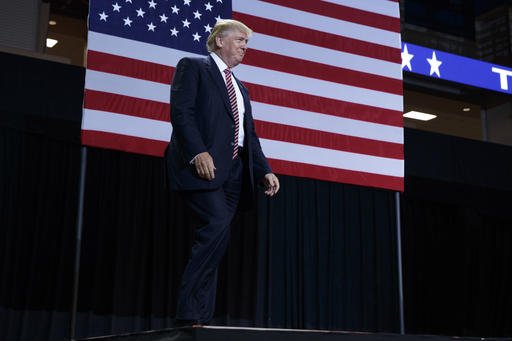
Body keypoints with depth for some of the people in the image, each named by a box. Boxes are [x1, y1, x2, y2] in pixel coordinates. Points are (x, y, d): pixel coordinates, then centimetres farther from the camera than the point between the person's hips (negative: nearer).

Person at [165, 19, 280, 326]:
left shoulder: (241, 89, 30)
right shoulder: (193, 67, 7)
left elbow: (250, 135, 25)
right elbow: (181, 111, -8)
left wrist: (265, 171, 10)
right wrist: (198, 152, -21)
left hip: (234, 171, 7)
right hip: (203, 164, -7)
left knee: (214, 238, 1)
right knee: (218, 227, -23)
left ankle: (202, 317, 1)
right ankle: (188, 312, -18)